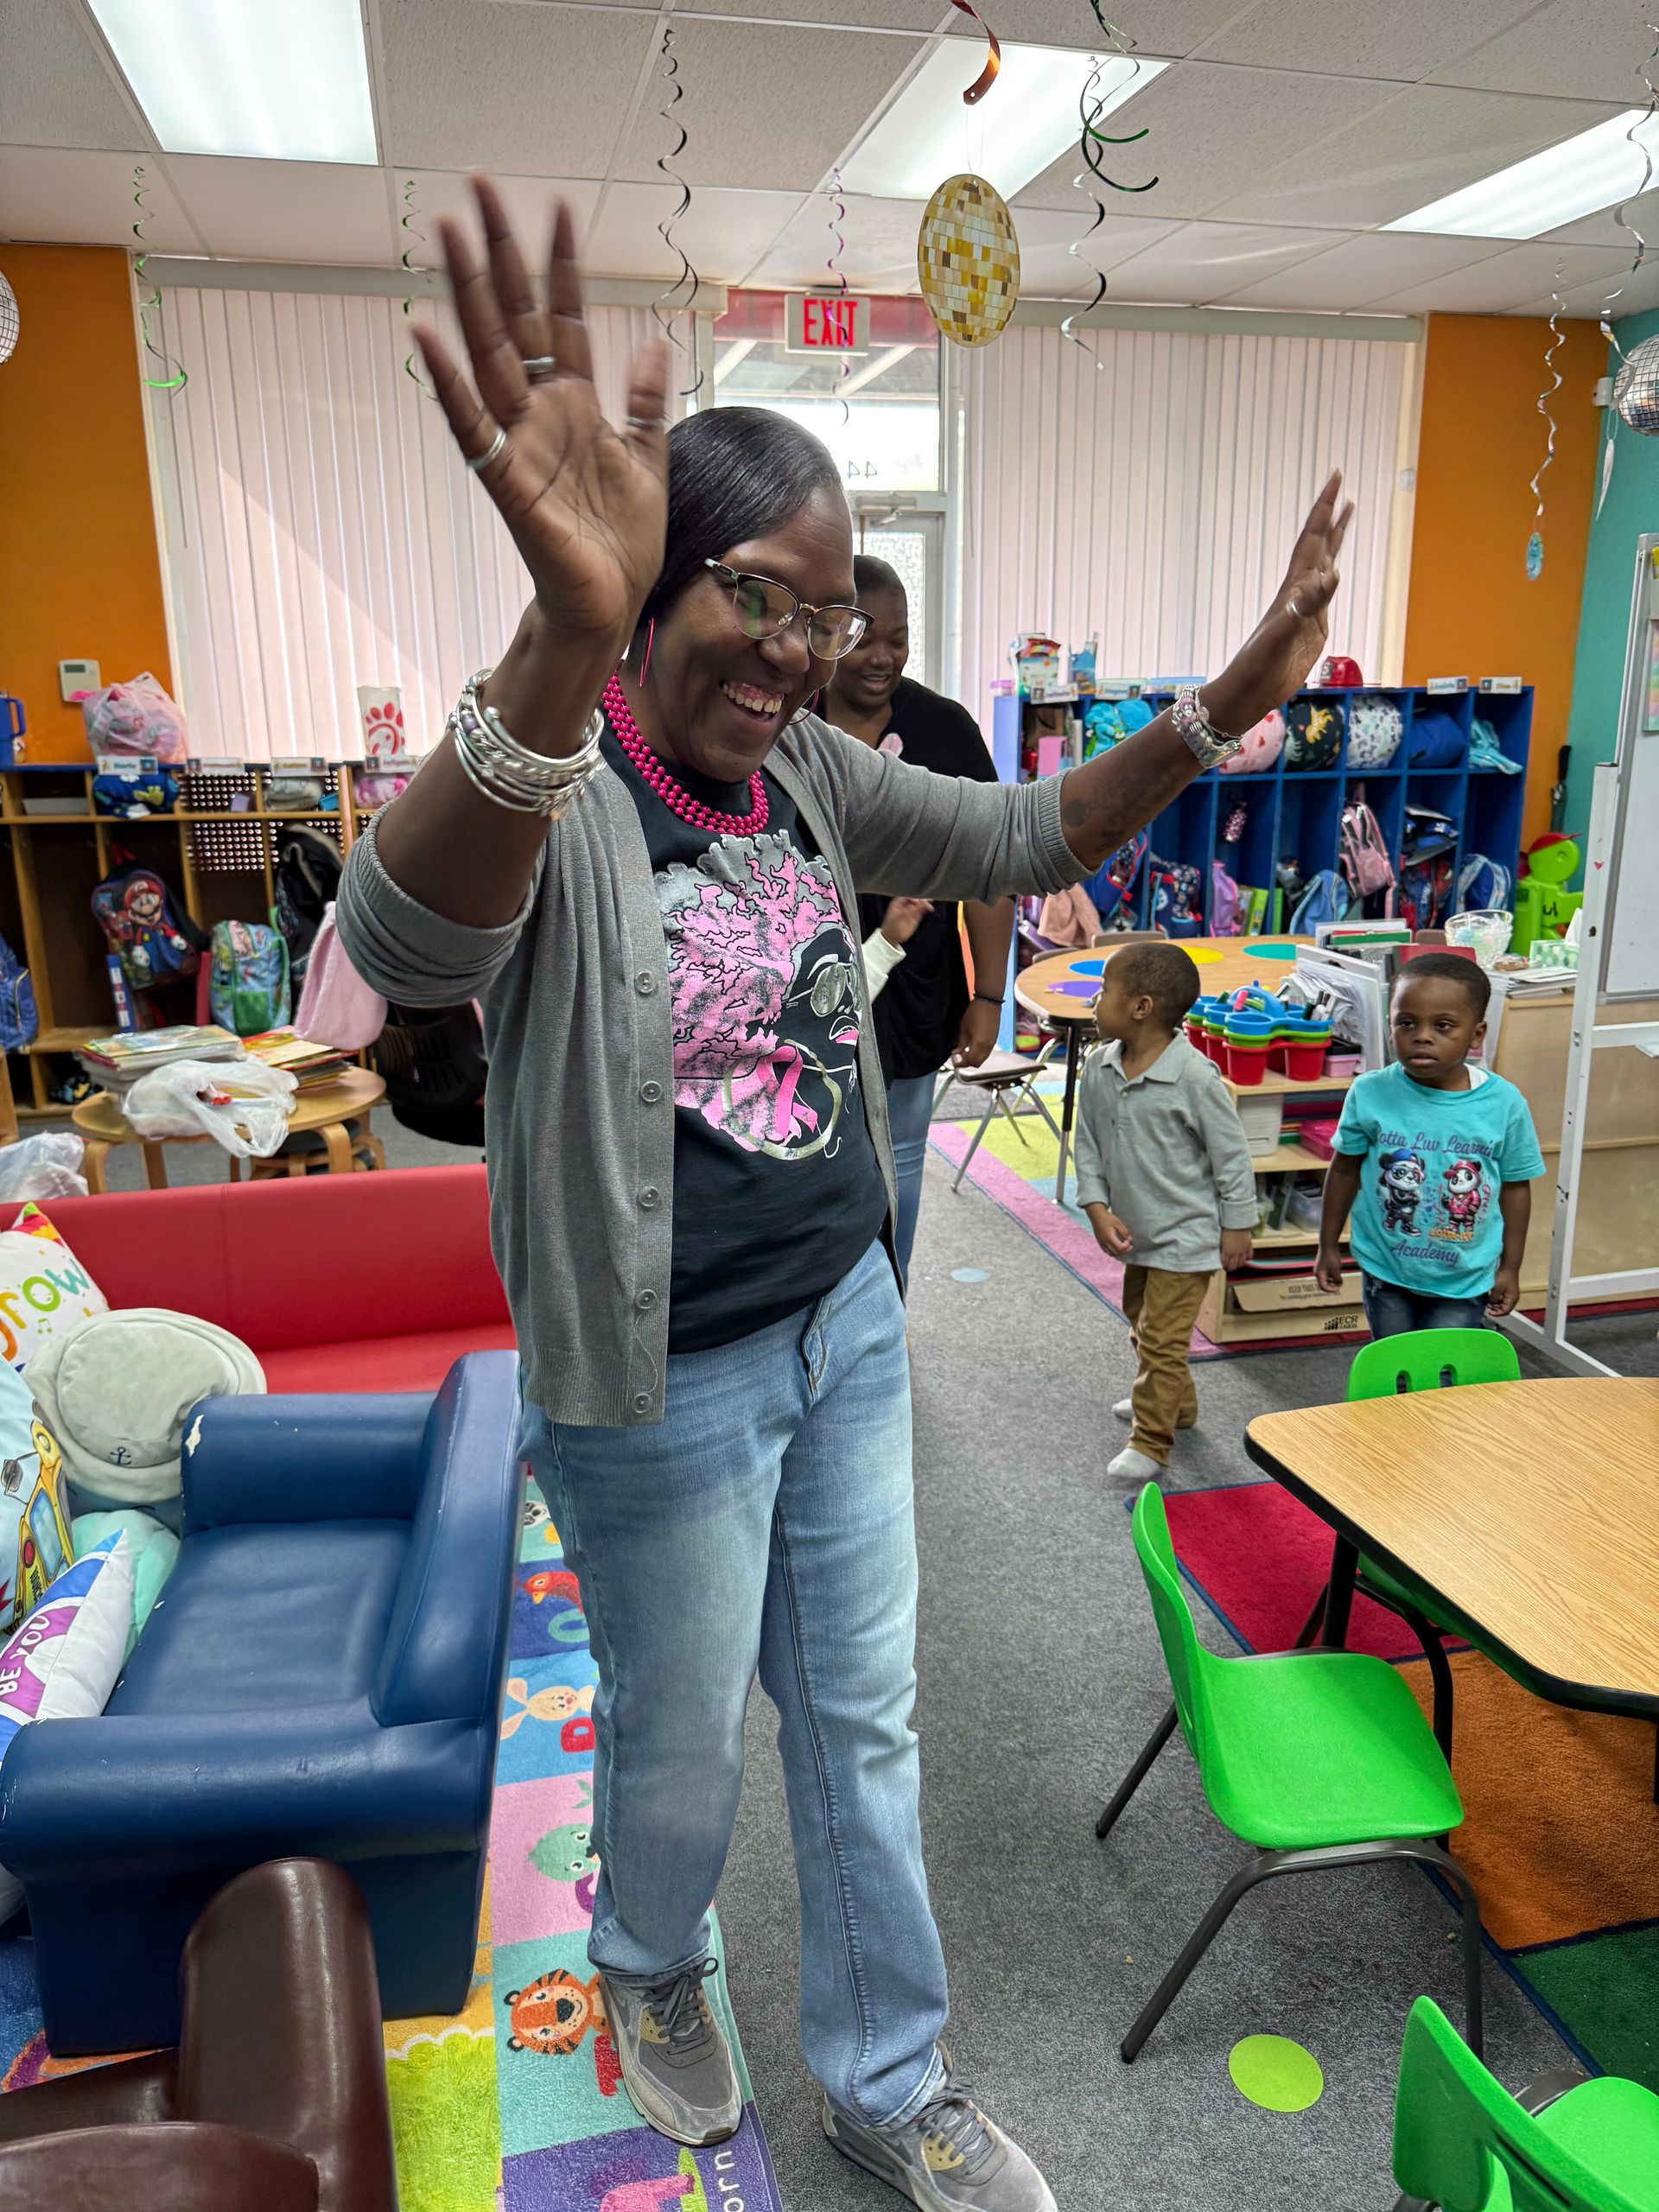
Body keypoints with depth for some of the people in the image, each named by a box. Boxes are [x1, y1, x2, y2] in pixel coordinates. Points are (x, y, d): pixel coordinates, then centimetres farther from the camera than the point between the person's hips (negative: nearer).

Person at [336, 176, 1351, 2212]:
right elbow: (408, 945, -43)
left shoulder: (807, 776, 1)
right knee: (682, 1742, 18)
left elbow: (1018, 840, 6)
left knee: (863, 1719, 19)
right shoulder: (555, 791, -21)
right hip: (662, 1385, -6)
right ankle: (650, 1967, 54)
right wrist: (569, 632, -60)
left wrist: (1222, 706, -9)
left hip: (846, 1325, 7)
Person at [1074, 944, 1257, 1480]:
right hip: (1136, 1232, 8)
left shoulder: (1194, 1077, -24)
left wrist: (1237, 1226, -9)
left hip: (1185, 1235, -8)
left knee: (1161, 1340, -2)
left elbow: (1231, 1154, -14)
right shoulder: (1098, 1070, -6)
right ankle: (1174, 1403, 47)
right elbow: (1088, 1145, 3)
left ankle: (1150, 1443, 13)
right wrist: (1097, 1207, -8)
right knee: (1140, 1322, 25)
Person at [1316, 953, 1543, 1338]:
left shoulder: (1504, 1104, -14)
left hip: (1463, 1279, -1)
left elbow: (1515, 1186, -2)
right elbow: (1345, 1169, -1)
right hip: (1385, 1270, 1)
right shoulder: (1370, 1094, -14)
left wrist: (1510, 1267, 4)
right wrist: (1329, 1246, 6)